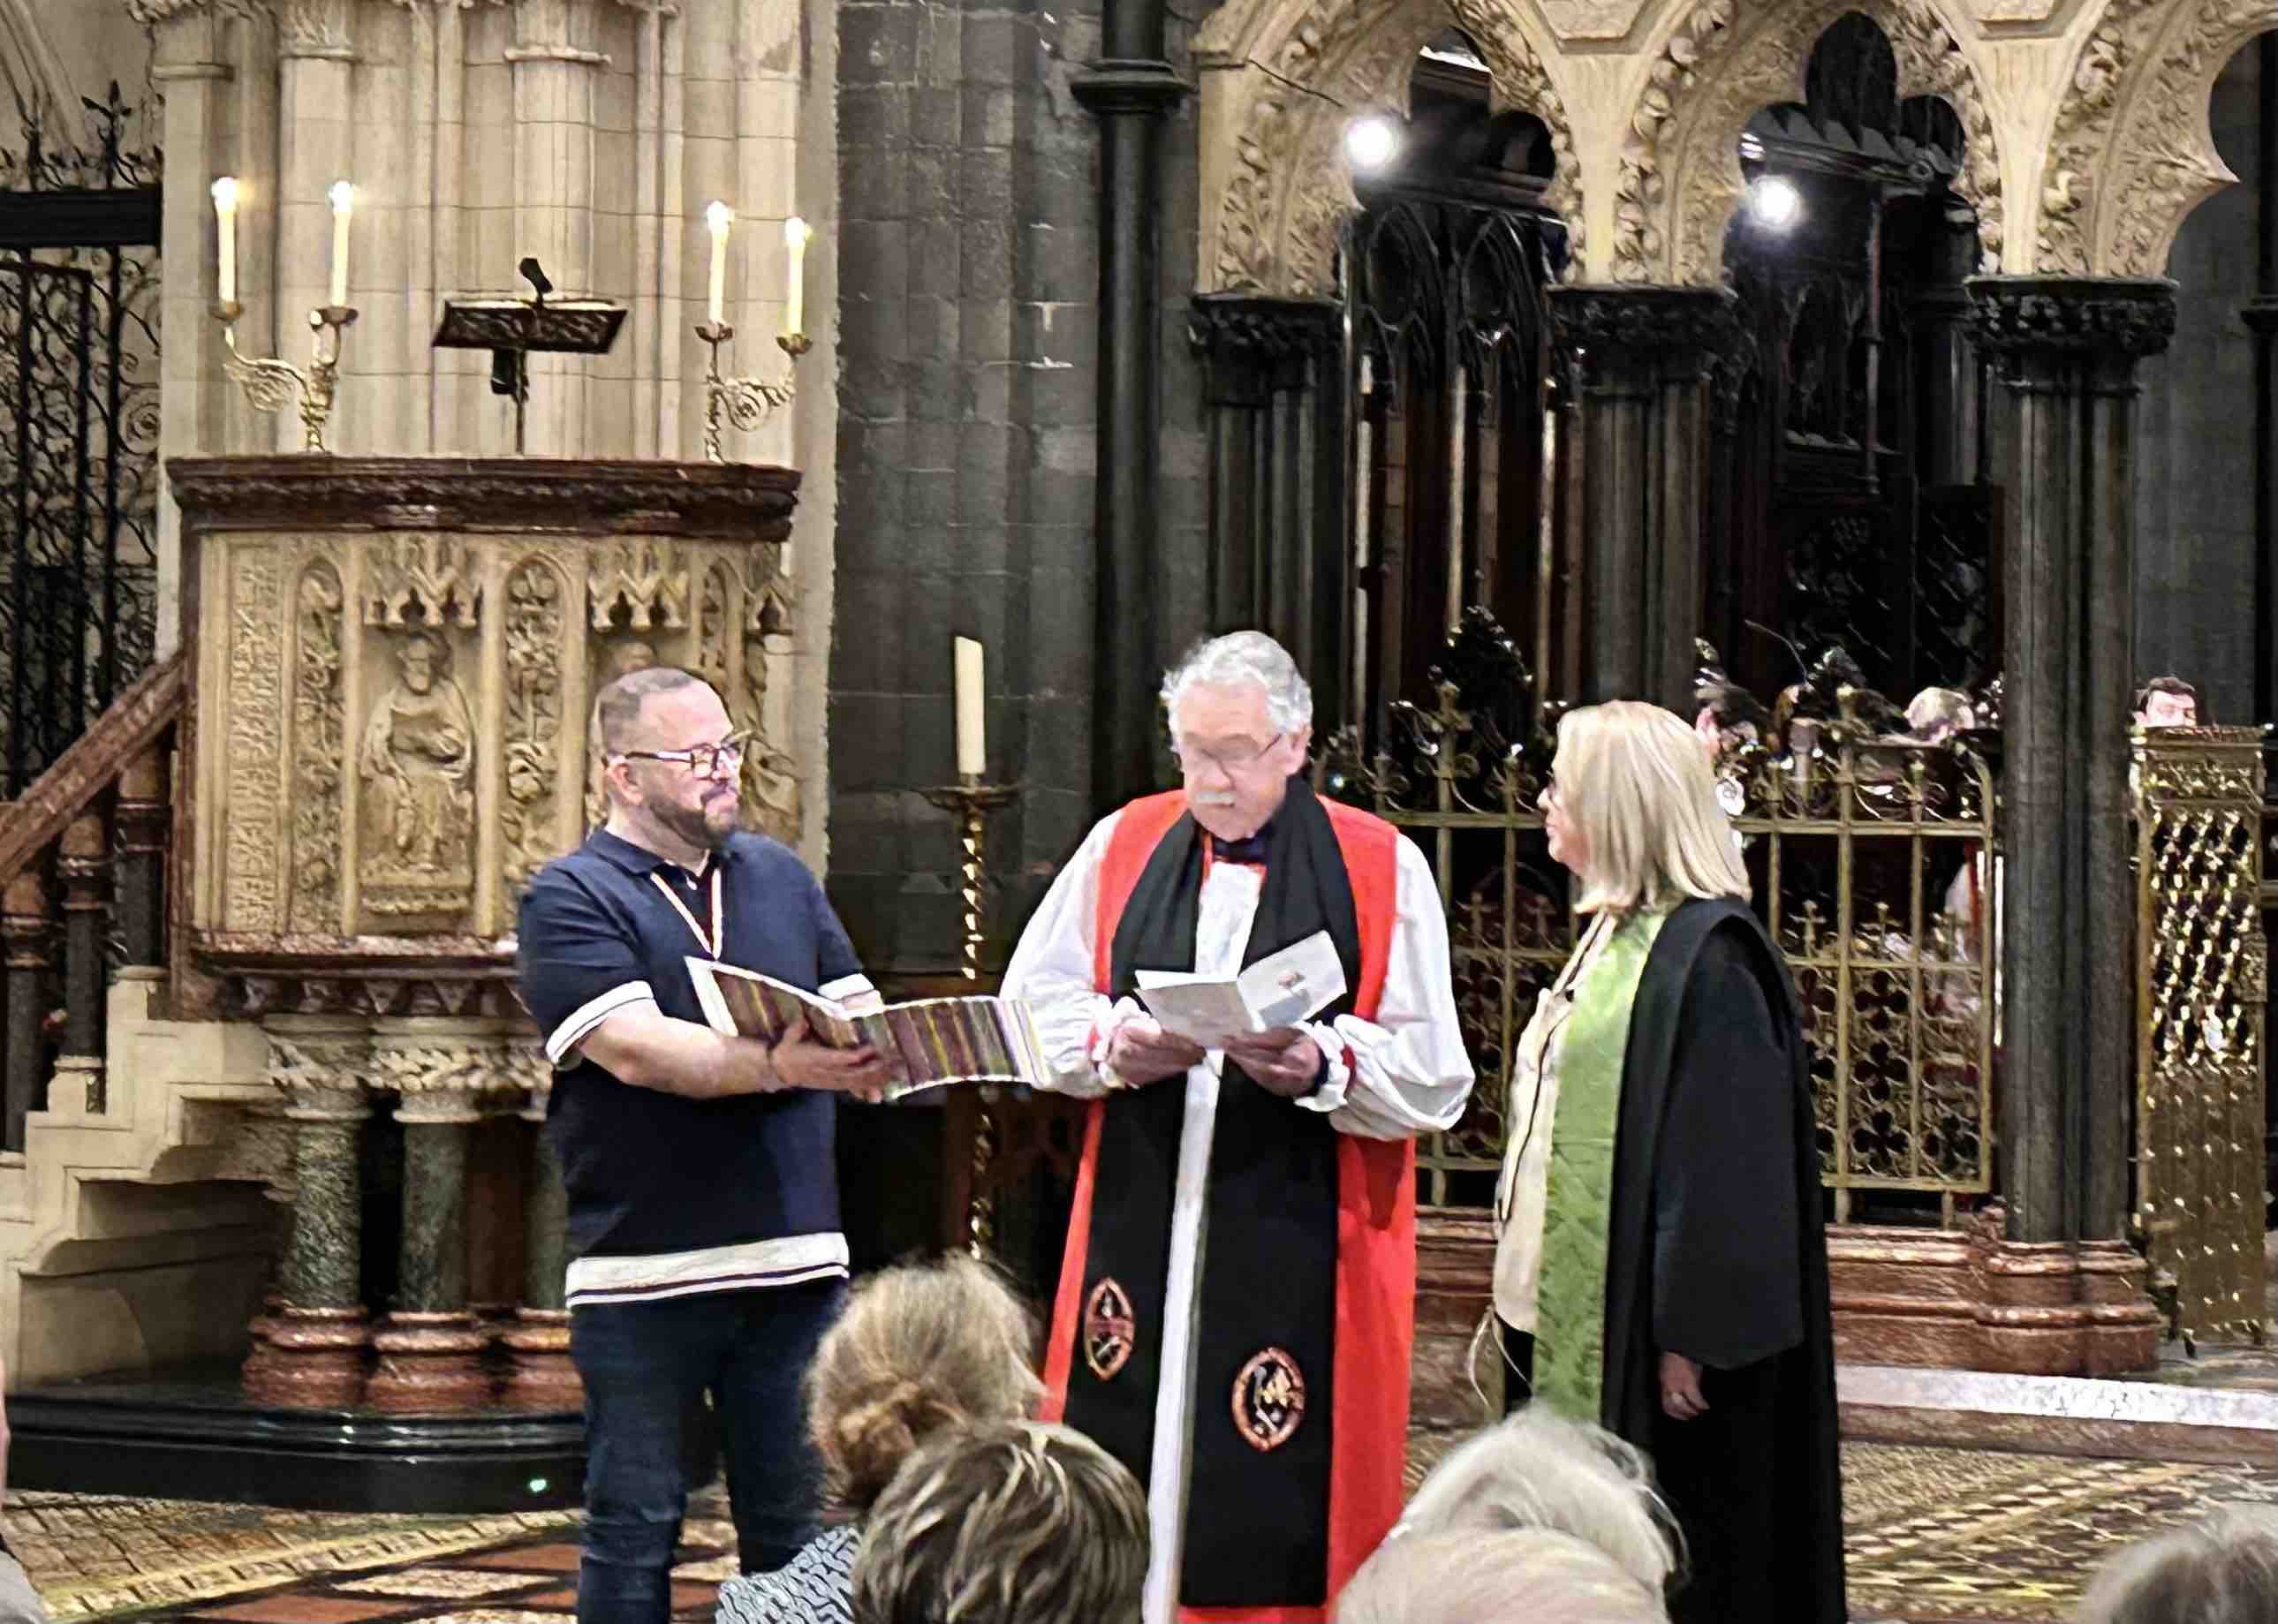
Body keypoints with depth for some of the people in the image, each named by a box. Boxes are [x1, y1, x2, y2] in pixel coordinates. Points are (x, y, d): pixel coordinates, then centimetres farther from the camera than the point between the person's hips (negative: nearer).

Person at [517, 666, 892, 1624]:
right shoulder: (572, 900, -3)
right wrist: (778, 1066, -31)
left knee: (797, 1531, 8)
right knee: (634, 1534, 3)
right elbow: (635, 1047, -17)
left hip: (792, 1259, 5)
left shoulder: (780, 878, 16)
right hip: (643, 1273, -5)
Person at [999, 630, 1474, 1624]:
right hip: (1139, 1230, 3)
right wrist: (1114, 1044, -8)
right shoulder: (1124, 847, 9)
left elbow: (1433, 1076, -4)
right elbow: (1034, 1003, 11)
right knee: (1122, 1462, 0)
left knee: (1276, 1505, -3)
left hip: (1302, 1242, -3)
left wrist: (1324, 1064, -22)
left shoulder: (1381, 870, 0)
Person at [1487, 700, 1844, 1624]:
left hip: (1646, 1338, -10)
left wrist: (1687, 1334, -21)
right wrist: (1523, 1289, 21)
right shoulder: (1617, 934, 14)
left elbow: (1723, 1162, -20)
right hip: (1577, 1325, 10)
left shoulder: (1704, 958, -16)